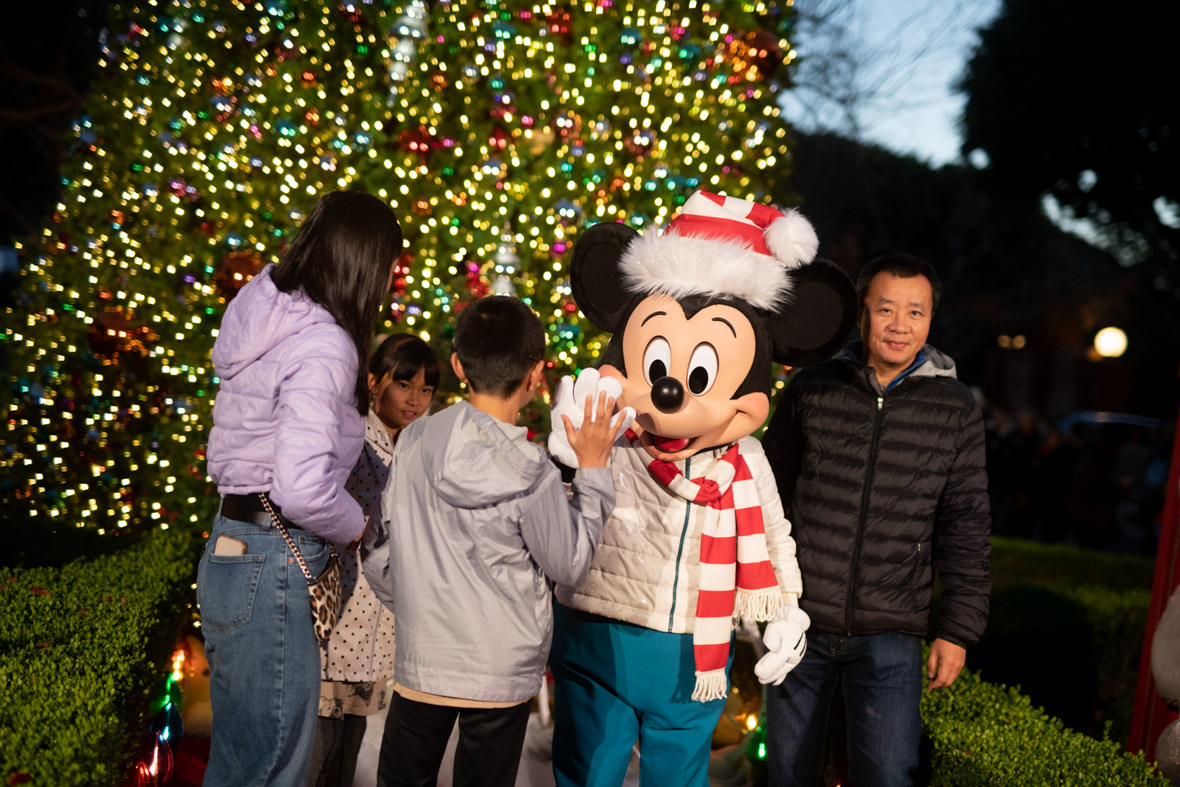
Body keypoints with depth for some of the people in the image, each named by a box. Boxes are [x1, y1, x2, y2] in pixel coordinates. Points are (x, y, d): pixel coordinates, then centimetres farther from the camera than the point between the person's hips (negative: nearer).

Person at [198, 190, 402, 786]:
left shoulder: (270, 319, 10)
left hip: (232, 551, 10)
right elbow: (304, 490, -27)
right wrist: (360, 525, -8)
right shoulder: (323, 346, -19)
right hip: (273, 565, -10)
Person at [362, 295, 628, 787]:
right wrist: (593, 470, -1)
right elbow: (569, 565, -5)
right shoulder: (531, 475, -20)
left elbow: (379, 550, 1)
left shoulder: (415, 441, -8)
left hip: (422, 659, 3)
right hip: (500, 670, -3)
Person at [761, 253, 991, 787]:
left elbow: (965, 527, 5)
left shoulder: (955, 409, 1)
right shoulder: (811, 390, 0)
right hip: (798, 624, 1)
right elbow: (769, 495, 9)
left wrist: (958, 628, 2)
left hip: (889, 634, -1)